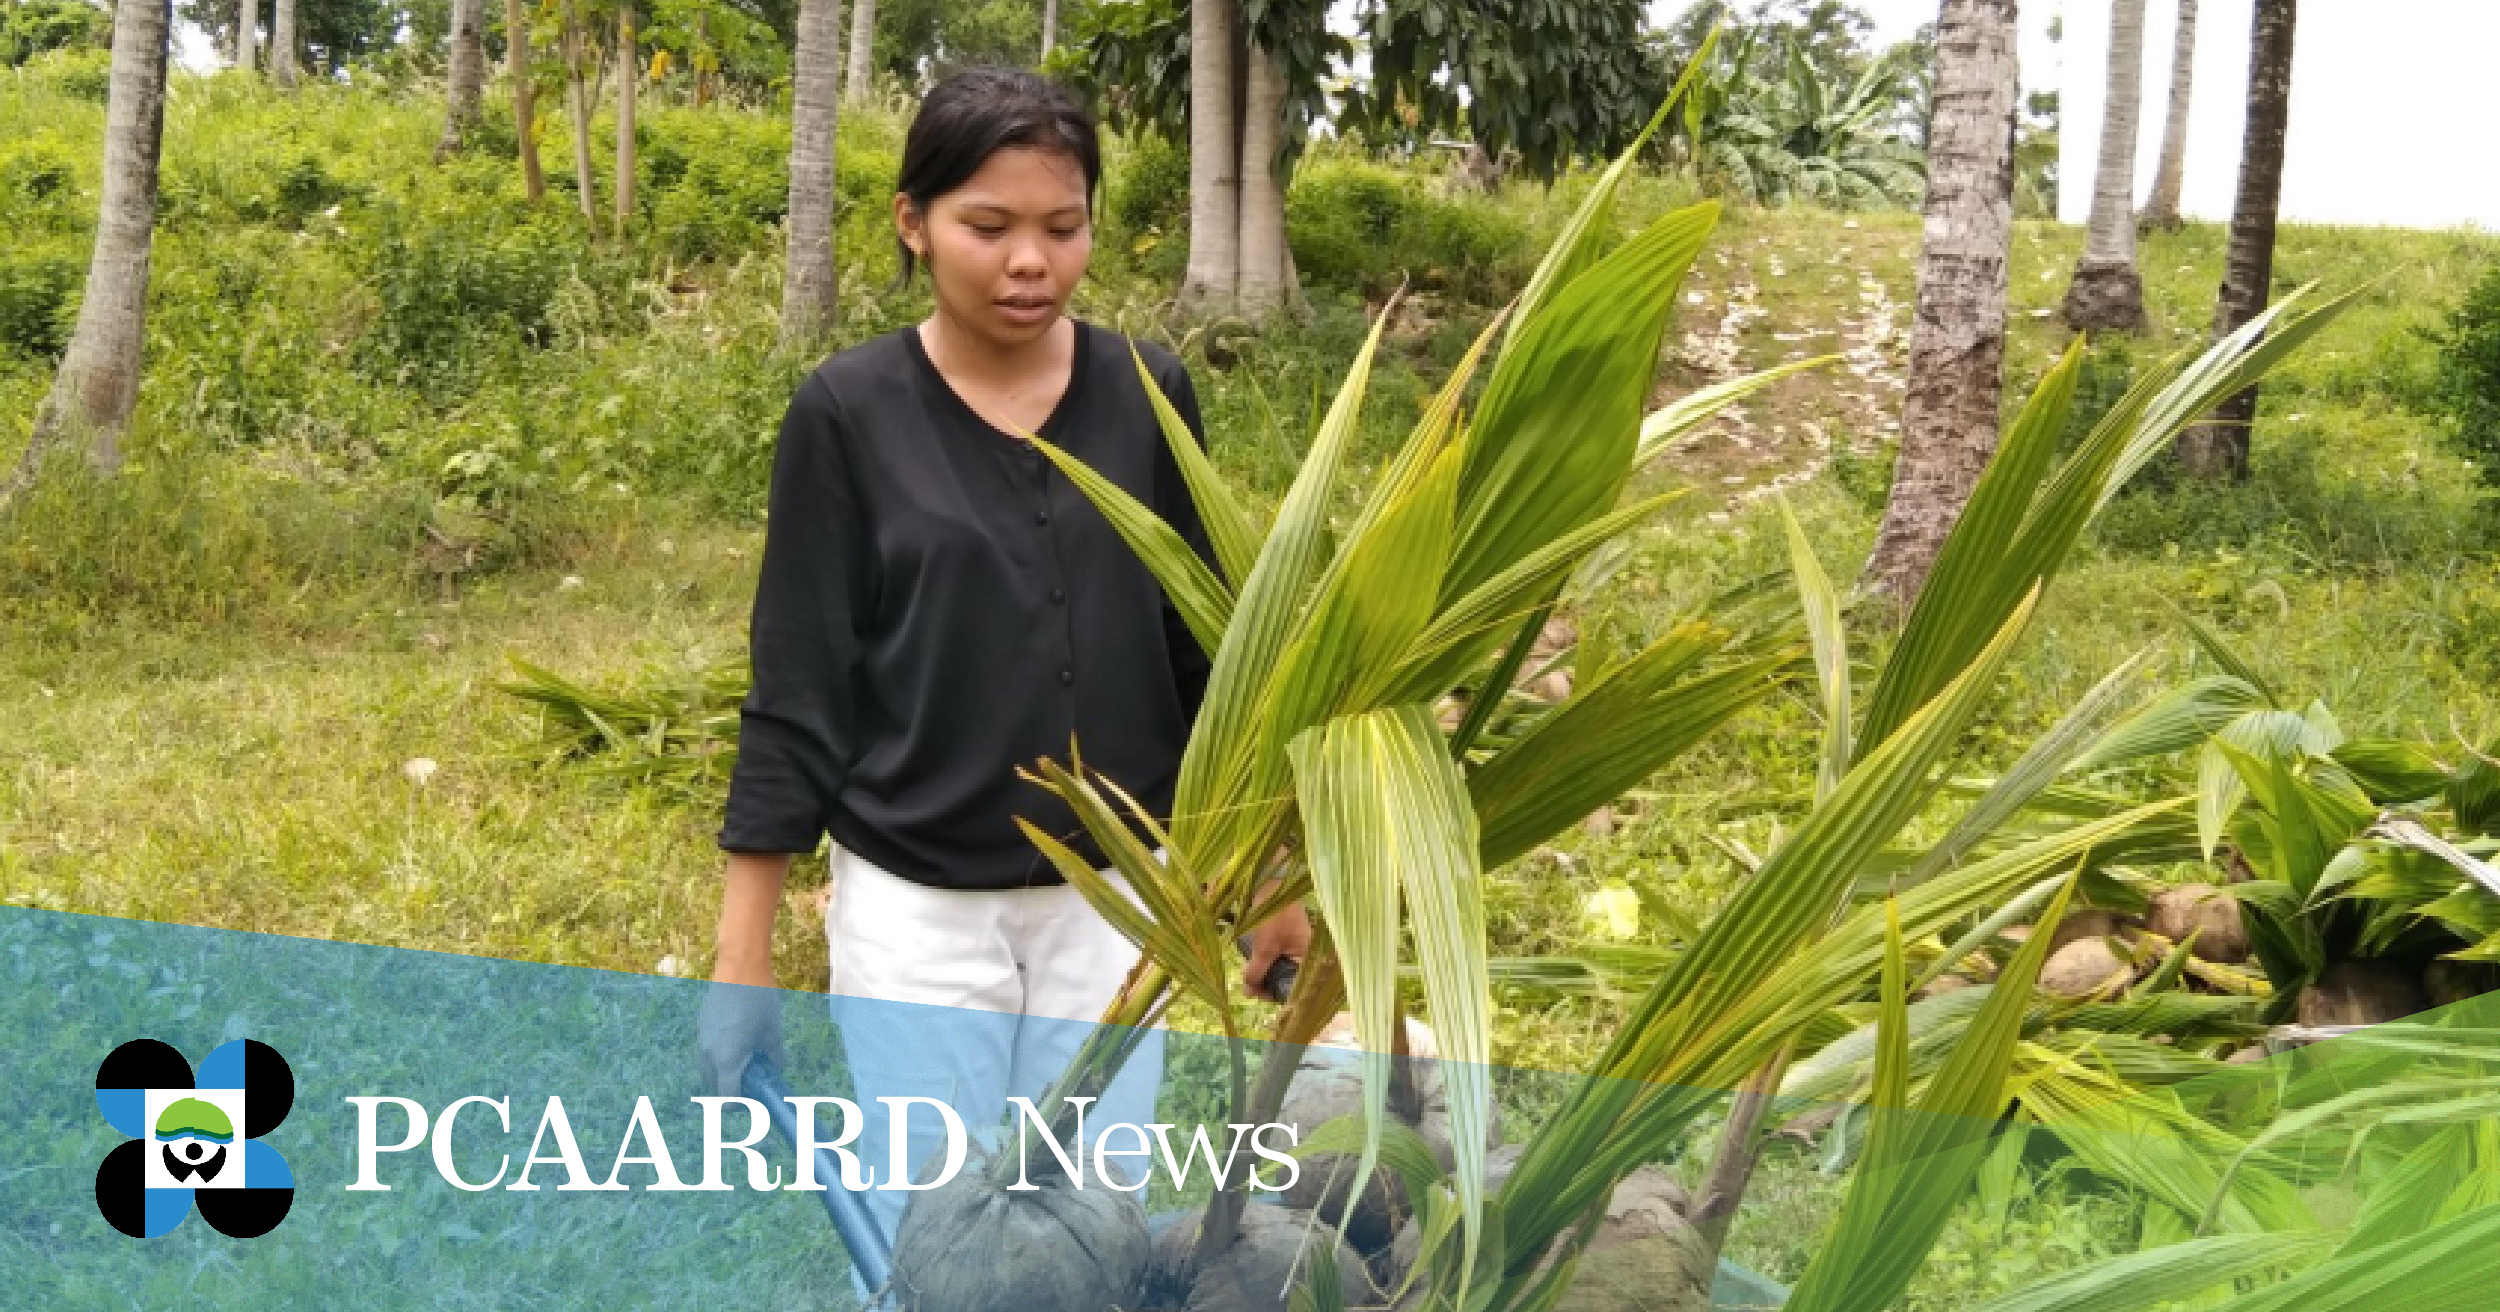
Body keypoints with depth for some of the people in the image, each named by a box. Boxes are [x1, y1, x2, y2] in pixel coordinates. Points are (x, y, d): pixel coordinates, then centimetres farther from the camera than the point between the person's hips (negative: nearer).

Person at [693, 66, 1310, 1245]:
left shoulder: (1148, 397, -1)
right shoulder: (848, 414, -8)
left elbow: (1204, 653, 8)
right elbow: (796, 693, -6)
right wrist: (741, 961, -7)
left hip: (1109, 907, 3)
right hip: (914, 914, -2)